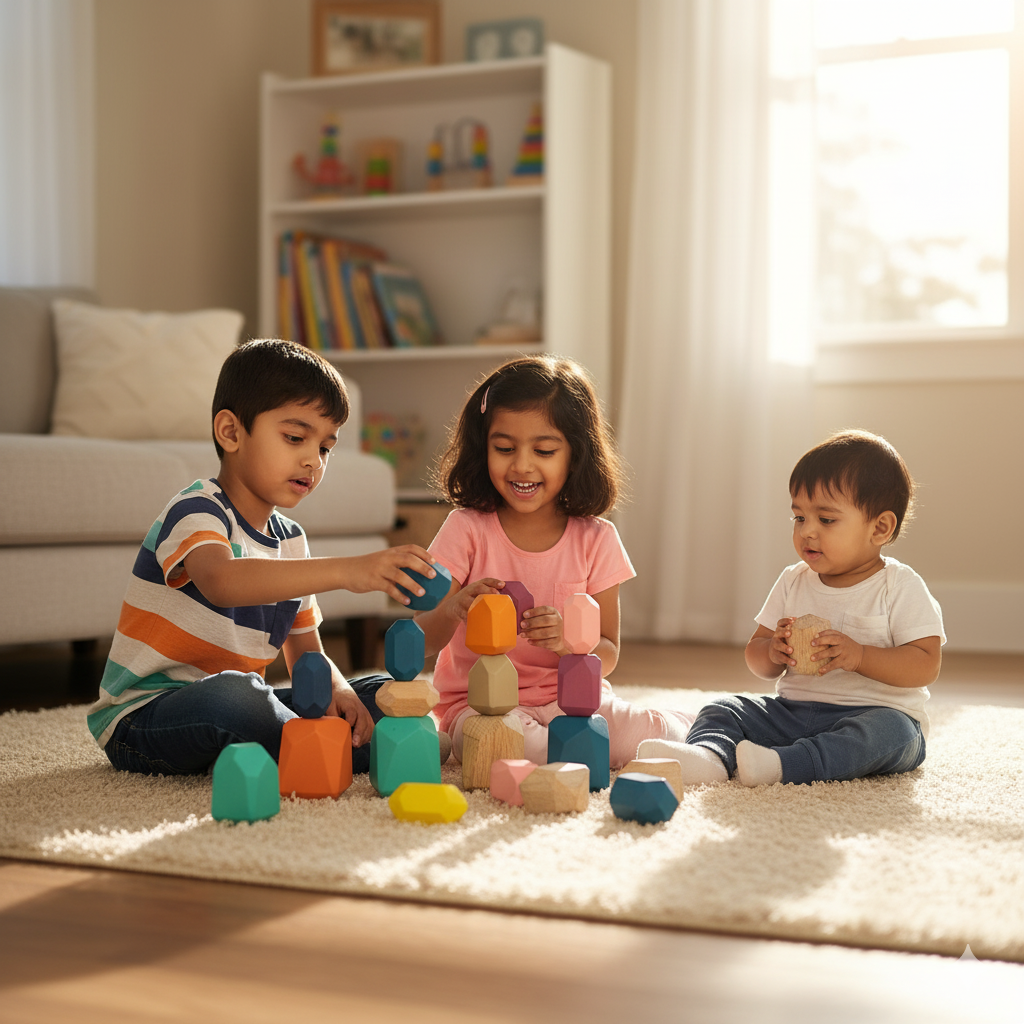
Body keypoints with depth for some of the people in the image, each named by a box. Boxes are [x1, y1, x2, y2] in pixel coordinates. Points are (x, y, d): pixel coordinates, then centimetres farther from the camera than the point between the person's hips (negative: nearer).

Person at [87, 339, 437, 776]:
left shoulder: (291, 540, 10)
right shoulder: (196, 510, -15)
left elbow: (306, 653, 14)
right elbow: (221, 582, -40)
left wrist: (335, 688, -12)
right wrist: (345, 571, -50)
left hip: (233, 707, 7)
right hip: (143, 719, -7)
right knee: (231, 692, -40)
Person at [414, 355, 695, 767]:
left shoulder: (594, 539, 1)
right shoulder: (467, 528, -3)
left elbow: (607, 656, 2)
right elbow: (421, 642, -10)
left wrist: (565, 638, -22)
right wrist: (453, 610, -34)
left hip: (571, 698, 2)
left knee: (641, 737, -27)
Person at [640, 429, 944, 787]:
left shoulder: (901, 587, -5)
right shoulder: (793, 582, 10)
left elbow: (926, 665, -12)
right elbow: (755, 656, 12)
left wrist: (859, 656, -25)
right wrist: (773, 652, -13)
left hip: (876, 712, -4)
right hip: (792, 712, 5)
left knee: (891, 731, -36)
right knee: (722, 711, -11)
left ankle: (781, 765, -50)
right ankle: (707, 756, -44)